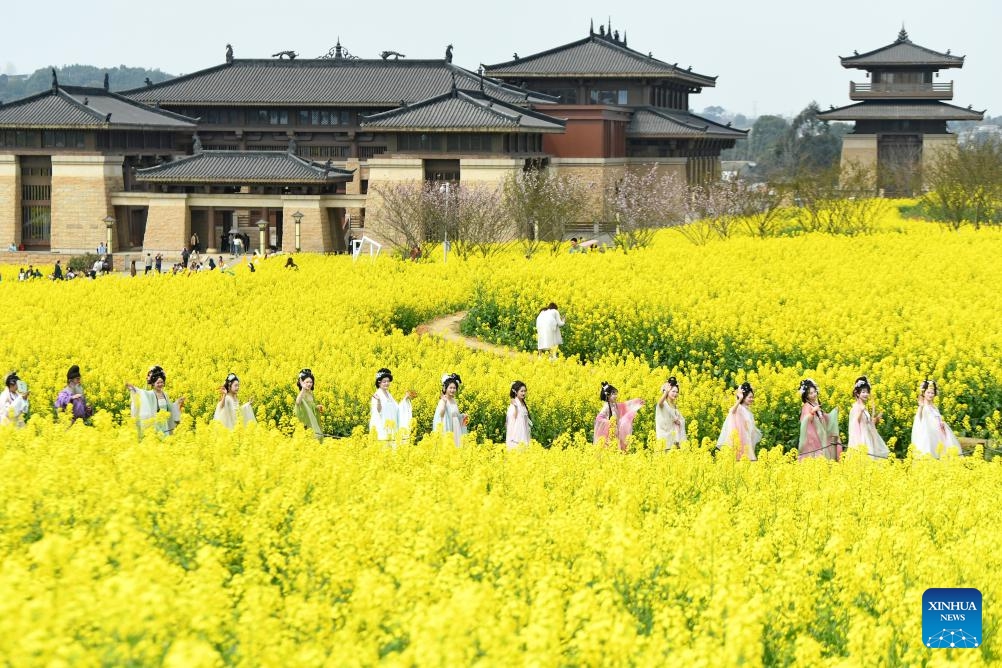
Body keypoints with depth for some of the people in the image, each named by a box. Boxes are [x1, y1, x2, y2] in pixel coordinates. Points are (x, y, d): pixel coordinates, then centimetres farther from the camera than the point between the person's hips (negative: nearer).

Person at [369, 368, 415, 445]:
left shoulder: (389, 395, 16)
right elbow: (377, 411, -17)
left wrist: (405, 398, 11)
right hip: (382, 429, -8)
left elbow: (397, 409, 14)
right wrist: (378, 401, -34)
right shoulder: (377, 396, -6)